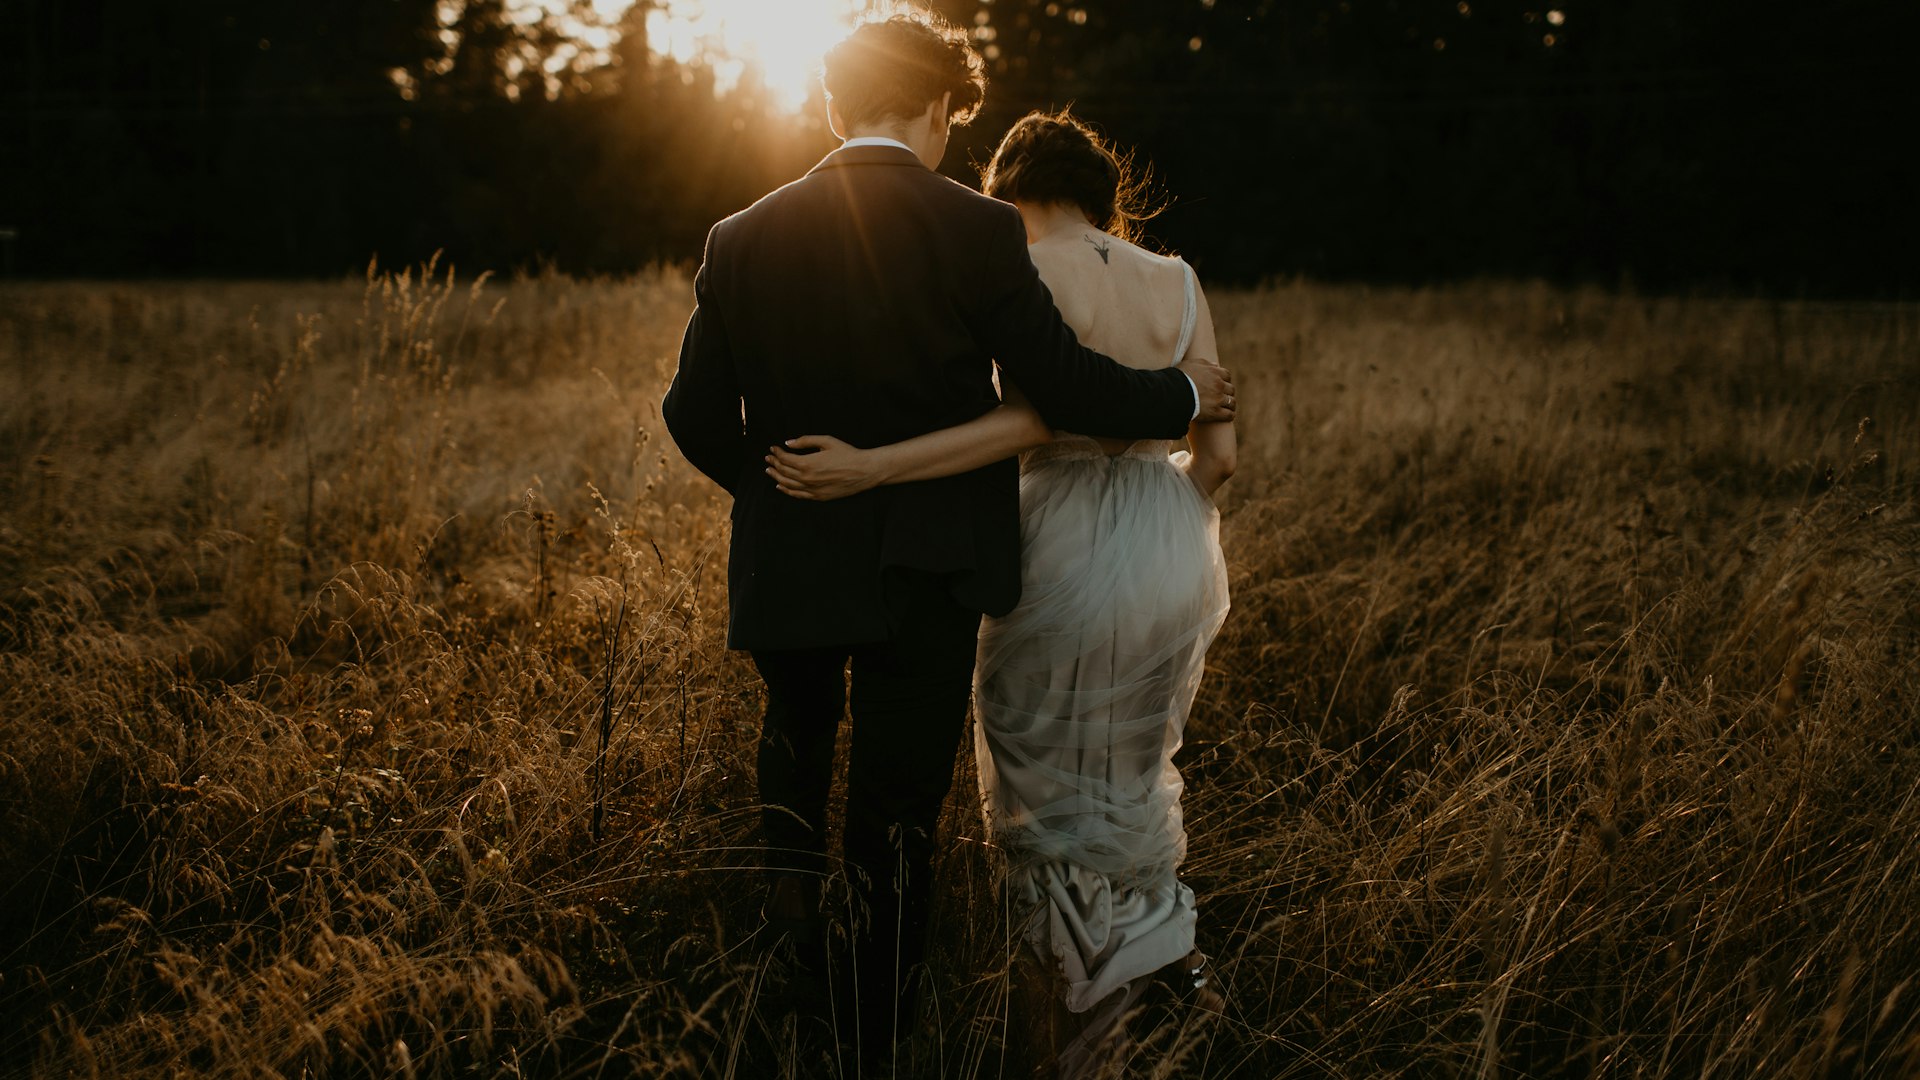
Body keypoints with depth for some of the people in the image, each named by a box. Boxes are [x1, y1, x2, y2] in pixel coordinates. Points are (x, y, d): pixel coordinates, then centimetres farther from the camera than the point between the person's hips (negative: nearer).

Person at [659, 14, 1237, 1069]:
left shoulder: (743, 240, -4)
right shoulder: (977, 231, -13)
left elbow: (697, 414, 0)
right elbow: (1063, 386, -14)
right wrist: (1184, 394, 3)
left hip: (788, 567, 2)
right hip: (924, 573, -2)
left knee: (798, 729, 33)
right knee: (894, 821, 9)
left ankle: (790, 886, 12)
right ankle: (875, 1044, 17)